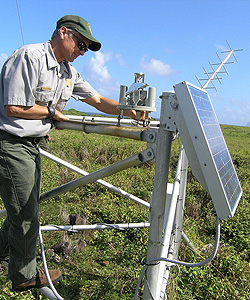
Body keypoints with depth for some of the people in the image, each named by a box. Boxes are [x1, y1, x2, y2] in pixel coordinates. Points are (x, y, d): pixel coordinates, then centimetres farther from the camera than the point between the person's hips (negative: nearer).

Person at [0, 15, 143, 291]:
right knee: (26, 214, 2)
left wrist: (128, 111, -2)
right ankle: (24, 277, 23)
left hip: (30, 144, 9)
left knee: (27, 207, 18)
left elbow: (98, 100, 13)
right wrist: (52, 112, -8)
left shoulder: (68, 72, 12)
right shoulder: (29, 56, -16)